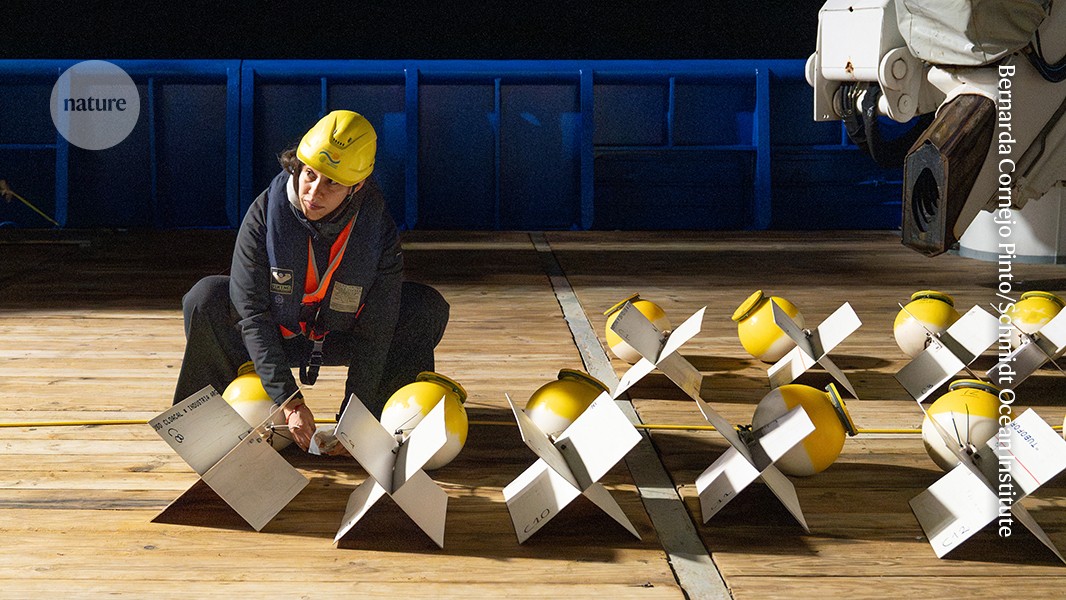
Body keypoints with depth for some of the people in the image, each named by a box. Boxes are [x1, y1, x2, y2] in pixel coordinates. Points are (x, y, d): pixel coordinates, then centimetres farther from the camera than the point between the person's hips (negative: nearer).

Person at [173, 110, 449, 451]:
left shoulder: (378, 231, -23)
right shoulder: (265, 214, -26)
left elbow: (375, 332, -20)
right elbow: (251, 314, -28)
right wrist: (290, 401, -36)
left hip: (340, 339, 1)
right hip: (274, 336, -1)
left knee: (428, 308, -21)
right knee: (206, 299, -30)